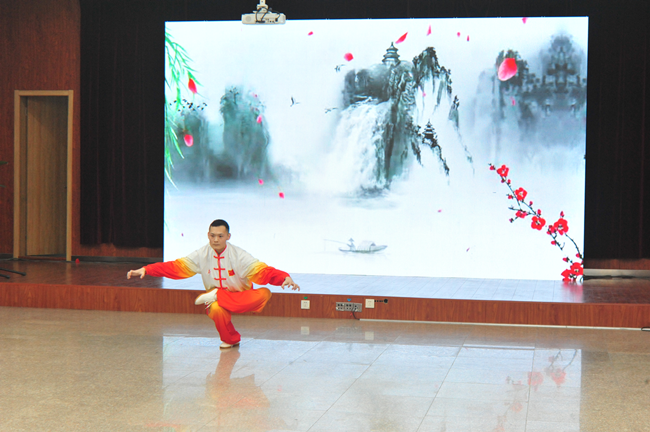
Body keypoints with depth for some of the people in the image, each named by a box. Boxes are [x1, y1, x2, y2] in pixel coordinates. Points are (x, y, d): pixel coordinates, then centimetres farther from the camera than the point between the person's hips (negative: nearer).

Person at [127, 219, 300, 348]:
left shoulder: (239, 255, -13)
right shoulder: (201, 255, -6)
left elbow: (261, 271, -22)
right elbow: (176, 267, -10)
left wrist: (284, 278, -41)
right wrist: (146, 270, -20)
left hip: (241, 298, 0)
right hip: (217, 302, 1)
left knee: (264, 293, -30)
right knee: (217, 310, -37)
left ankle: (216, 296, -19)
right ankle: (230, 340, -4)